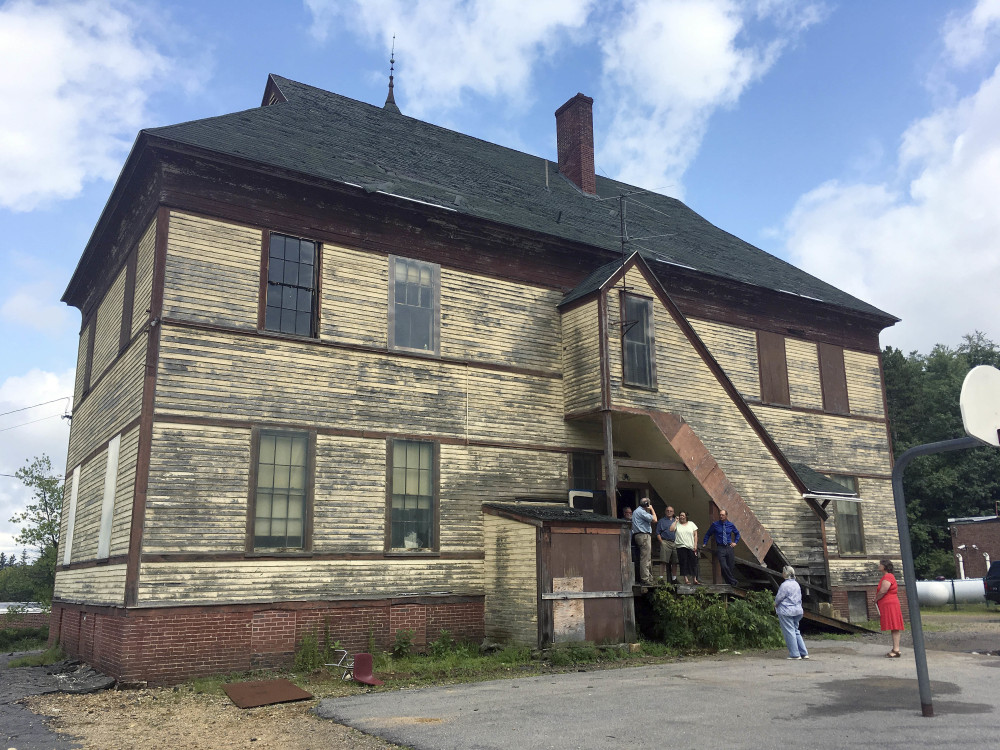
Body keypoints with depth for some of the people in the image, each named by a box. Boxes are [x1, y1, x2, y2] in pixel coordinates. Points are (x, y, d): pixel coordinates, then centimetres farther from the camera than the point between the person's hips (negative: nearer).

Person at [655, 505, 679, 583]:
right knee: (664, 562, -10)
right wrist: (661, 541, -7)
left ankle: (674, 579, 15)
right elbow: (658, 533, 4)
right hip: (665, 542, -4)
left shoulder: (675, 521, 22)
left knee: (674, 562, 6)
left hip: (675, 543, 4)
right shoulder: (661, 521, 10)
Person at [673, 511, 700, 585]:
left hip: (691, 547, 1)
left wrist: (695, 545, 0)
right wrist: (676, 521, -6)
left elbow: (695, 535, 8)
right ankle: (686, 579, 2)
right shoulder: (677, 524, 8)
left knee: (693, 563, 0)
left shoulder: (691, 524, 12)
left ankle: (695, 579, 5)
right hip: (681, 547, -1)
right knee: (684, 563, -2)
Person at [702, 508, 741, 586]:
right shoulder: (715, 525, 1)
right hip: (720, 548, -2)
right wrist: (704, 543, 7)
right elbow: (708, 534, 13)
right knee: (724, 567, -16)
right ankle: (733, 582, -4)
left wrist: (735, 542, 14)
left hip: (729, 547, 2)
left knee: (731, 567, 4)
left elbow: (737, 533, 25)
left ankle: (732, 583, 19)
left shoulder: (730, 525, 7)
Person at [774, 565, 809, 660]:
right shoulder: (796, 584, 11)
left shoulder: (785, 585, -16)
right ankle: (804, 653, 14)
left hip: (786, 611, -9)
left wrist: (775, 604, 7)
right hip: (797, 610, 9)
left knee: (789, 632, -2)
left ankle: (795, 654, -1)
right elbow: (799, 598, 18)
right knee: (796, 632, 16)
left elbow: (778, 598, -13)